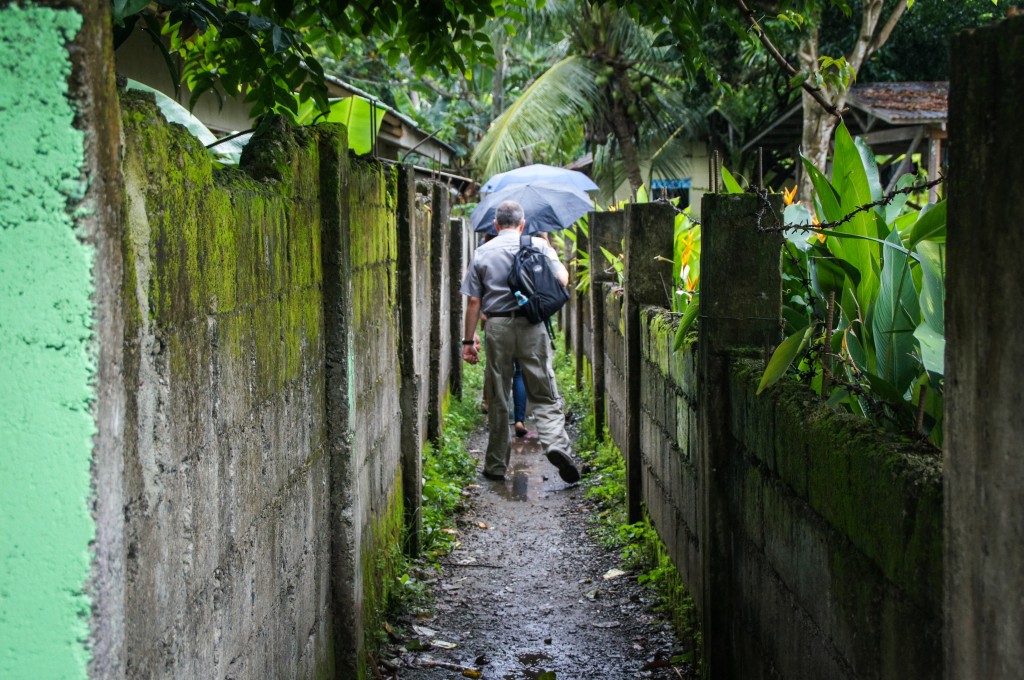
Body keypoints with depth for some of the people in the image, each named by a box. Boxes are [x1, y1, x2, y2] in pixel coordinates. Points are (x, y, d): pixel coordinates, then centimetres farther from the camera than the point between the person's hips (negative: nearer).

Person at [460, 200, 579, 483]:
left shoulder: (482, 253, 7)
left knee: (497, 400, 9)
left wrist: (468, 340, 8)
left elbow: (473, 301, 4)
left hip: (497, 327, 1)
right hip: (531, 325, -1)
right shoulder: (538, 246, 4)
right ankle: (556, 443, -22)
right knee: (545, 395, 2)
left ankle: (496, 465, 14)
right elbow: (562, 279, 1)